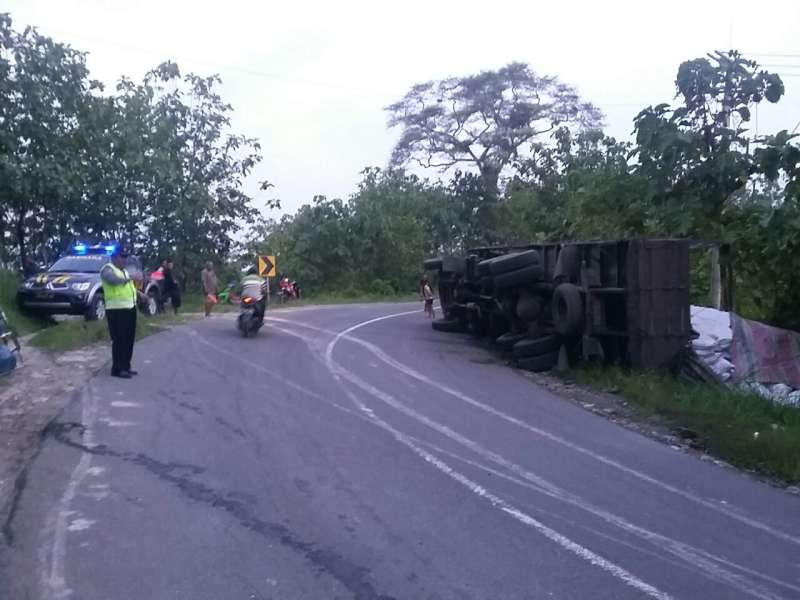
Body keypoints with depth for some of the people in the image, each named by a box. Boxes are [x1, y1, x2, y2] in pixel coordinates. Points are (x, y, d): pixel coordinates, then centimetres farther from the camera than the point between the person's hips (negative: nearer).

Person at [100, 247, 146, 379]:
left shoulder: (124, 271, 19)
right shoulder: (108, 269, -9)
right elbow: (114, 280, -30)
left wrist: (139, 293, 18)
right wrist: (131, 278, -38)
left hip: (130, 309, 9)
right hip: (117, 310, -9)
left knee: (129, 340, 12)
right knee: (119, 340, -9)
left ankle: (125, 366, 21)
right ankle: (117, 369, -6)